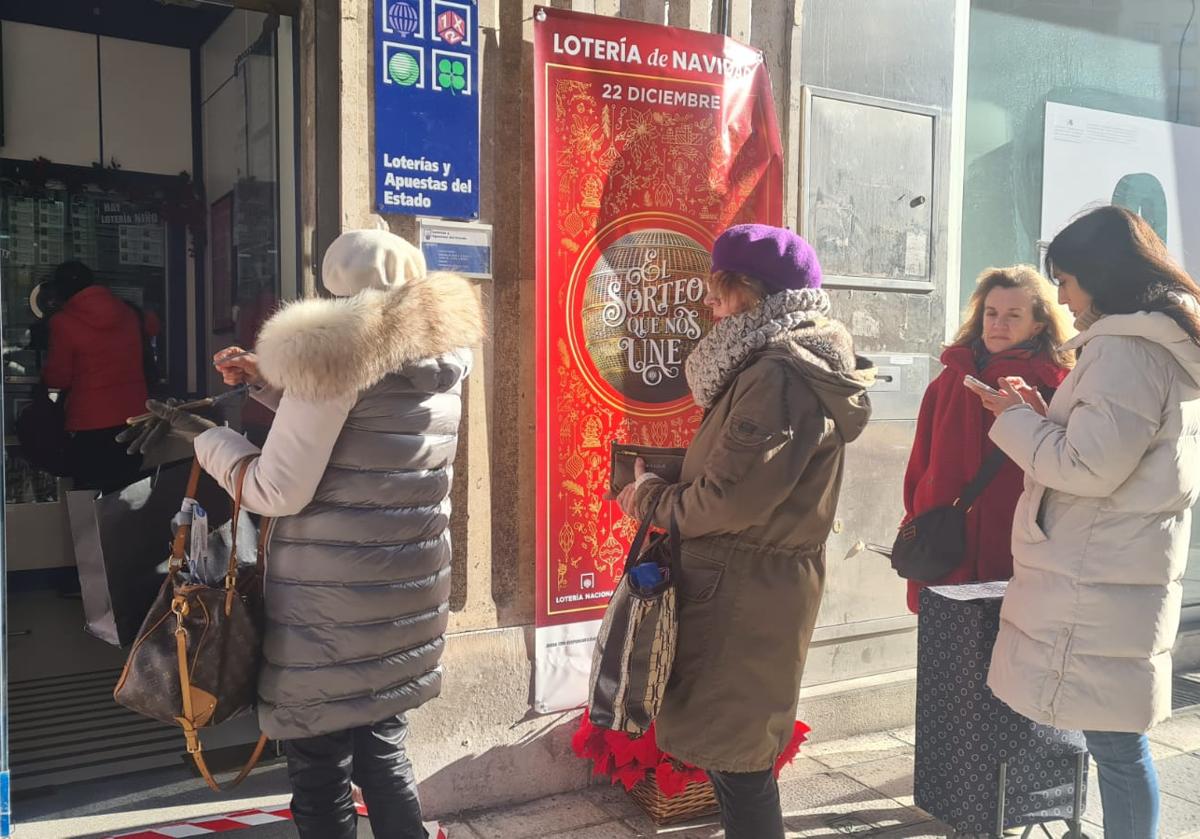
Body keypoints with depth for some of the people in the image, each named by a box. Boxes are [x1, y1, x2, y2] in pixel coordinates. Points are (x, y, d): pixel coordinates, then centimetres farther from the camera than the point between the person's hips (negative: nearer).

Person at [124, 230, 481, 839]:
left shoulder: (332, 350, -14)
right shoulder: (443, 358, 8)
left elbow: (277, 491, -14)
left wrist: (202, 435, 2)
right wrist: (267, 383, 19)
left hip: (333, 605, -7)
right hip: (410, 594, 7)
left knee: (320, 768, 7)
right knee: (381, 749, 21)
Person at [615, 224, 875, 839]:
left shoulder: (780, 375, -20)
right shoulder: (799, 365, 14)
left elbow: (732, 499, -24)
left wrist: (652, 501, -8)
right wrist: (668, 478, 4)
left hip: (746, 593, -10)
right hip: (757, 582, 10)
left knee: (733, 757, 2)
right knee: (737, 751, 19)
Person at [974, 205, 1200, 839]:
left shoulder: (1125, 349, -15)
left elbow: (1090, 467, -19)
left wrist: (1017, 421, -6)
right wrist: (1042, 414, 10)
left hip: (1096, 583, -10)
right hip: (1118, 574, 10)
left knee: (1114, 743, -2)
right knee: (1117, 741, 15)